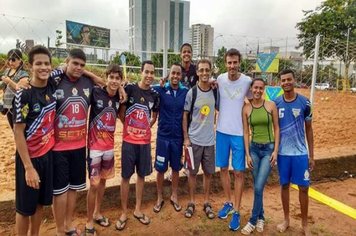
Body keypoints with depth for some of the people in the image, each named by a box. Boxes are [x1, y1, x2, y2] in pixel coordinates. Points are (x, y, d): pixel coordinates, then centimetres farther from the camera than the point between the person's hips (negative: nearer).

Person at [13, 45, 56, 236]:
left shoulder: (52, 87, -3)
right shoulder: (24, 94, -17)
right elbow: (18, 132, -16)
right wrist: (28, 167, -17)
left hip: (48, 153, 5)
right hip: (29, 157, -5)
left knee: (41, 202, 19)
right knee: (25, 207, 11)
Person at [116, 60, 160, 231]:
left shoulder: (154, 95, 2)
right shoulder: (129, 89, -9)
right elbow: (121, 113, -3)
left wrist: (145, 128, 7)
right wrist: (131, 127, 2)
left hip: (145, 141, 4)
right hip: (129, 140, -3)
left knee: (141, 175, 13)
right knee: (126, 176, 5)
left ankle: (138, 210, 29)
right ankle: (124, 213, 21)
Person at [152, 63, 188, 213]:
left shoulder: (186, 92, -3)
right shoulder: (160, 90, -7)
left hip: (178, 137, 2)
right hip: (163, 136, -1)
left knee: (176, 168, 15)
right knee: (161, 169, 9)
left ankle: (174, 196, 34)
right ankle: (159, 198, 29)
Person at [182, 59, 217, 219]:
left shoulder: (215, 92, 0)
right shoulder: (191, 92, -9)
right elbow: (185, 116, -5)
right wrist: (186, 138, -8)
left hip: (210, 140, 3)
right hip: (194, 140, -3)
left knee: (208, 172, 13)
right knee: (193, 172, 10)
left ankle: (206, 203, 30)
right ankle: (191, 203, 26)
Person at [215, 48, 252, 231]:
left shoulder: (247, 81, -8)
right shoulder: (220, 79, -2)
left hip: (239, 133, -2)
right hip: (222, 131, 3)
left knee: (238, 172, 3)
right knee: (223, 168, 13)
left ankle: (236, 212, 16)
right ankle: (228, 203, 32)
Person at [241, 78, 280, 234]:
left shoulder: (271, 105, -4)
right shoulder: (246, 108, -1)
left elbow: (276, 128, 0)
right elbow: (246, 132, 1)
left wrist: (276, 150, -6)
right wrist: (247, 154, -2)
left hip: (269, 149, -2)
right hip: (254, 149, 2)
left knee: (258, 187, -5)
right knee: (257, 187, 11)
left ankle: (253, 221, 13)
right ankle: (261, 217, 31)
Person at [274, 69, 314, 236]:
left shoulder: (304, 102, -4)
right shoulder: (275, 103, -1)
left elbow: (309, 129, 3)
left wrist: (311, 155, 3)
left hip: (300, 153, -1)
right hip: (282, 152, 1)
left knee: (303, 187, 5)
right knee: (284, 185, 11)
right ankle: (286, 220, 29)